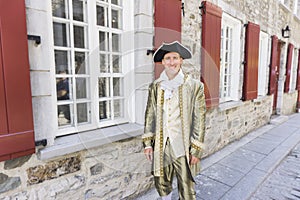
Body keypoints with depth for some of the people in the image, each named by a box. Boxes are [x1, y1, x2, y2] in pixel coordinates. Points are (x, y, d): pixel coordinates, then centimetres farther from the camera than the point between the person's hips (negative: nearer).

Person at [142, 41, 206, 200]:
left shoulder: (194, 86, -7)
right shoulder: (155, 86, 2)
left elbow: (199, 121, -5)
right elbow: (150, 116, 6)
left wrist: (196, 150, -6)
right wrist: (147, 143, 4)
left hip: (183, 147, -3)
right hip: (160, 146, 3)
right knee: (161, 184, 20)